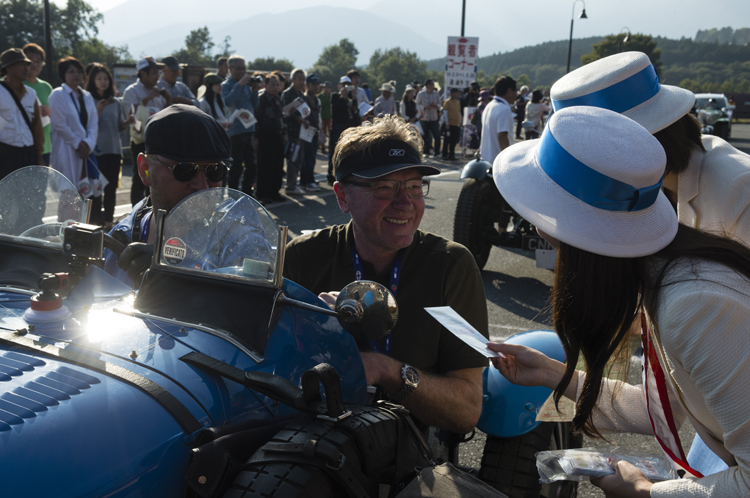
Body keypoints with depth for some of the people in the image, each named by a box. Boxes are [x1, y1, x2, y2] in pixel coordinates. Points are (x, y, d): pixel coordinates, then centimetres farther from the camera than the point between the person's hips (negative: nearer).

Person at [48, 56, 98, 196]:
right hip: (66, 152, -6)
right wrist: (77, 143, -8)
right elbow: (59, 124, -10)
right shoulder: (58, 94, -4)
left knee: (84, 190, 4)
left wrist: (88, 143, -6)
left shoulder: (87, 96, 15)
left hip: (85, 151, 6)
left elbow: (93, 123, 9)